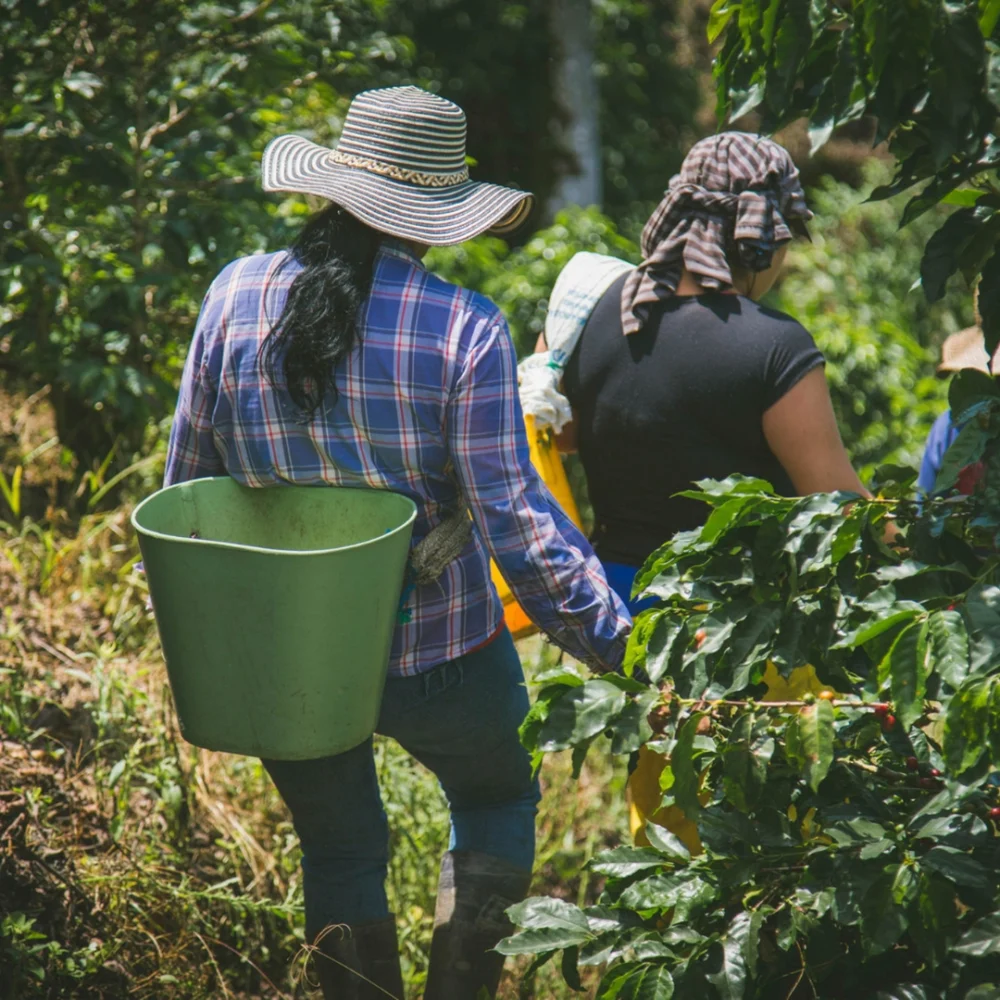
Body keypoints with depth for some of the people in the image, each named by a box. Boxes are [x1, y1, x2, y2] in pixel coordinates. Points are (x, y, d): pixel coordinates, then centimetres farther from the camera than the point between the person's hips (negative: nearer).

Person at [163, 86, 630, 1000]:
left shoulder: (236, 296, -6)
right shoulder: (465, 330, -17)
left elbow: (187, 482, 2)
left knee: (338, 850, 22)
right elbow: (514, 520, -18)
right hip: (435, 648, -2)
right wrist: (612, 640, -10)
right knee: (497, 798, 25)